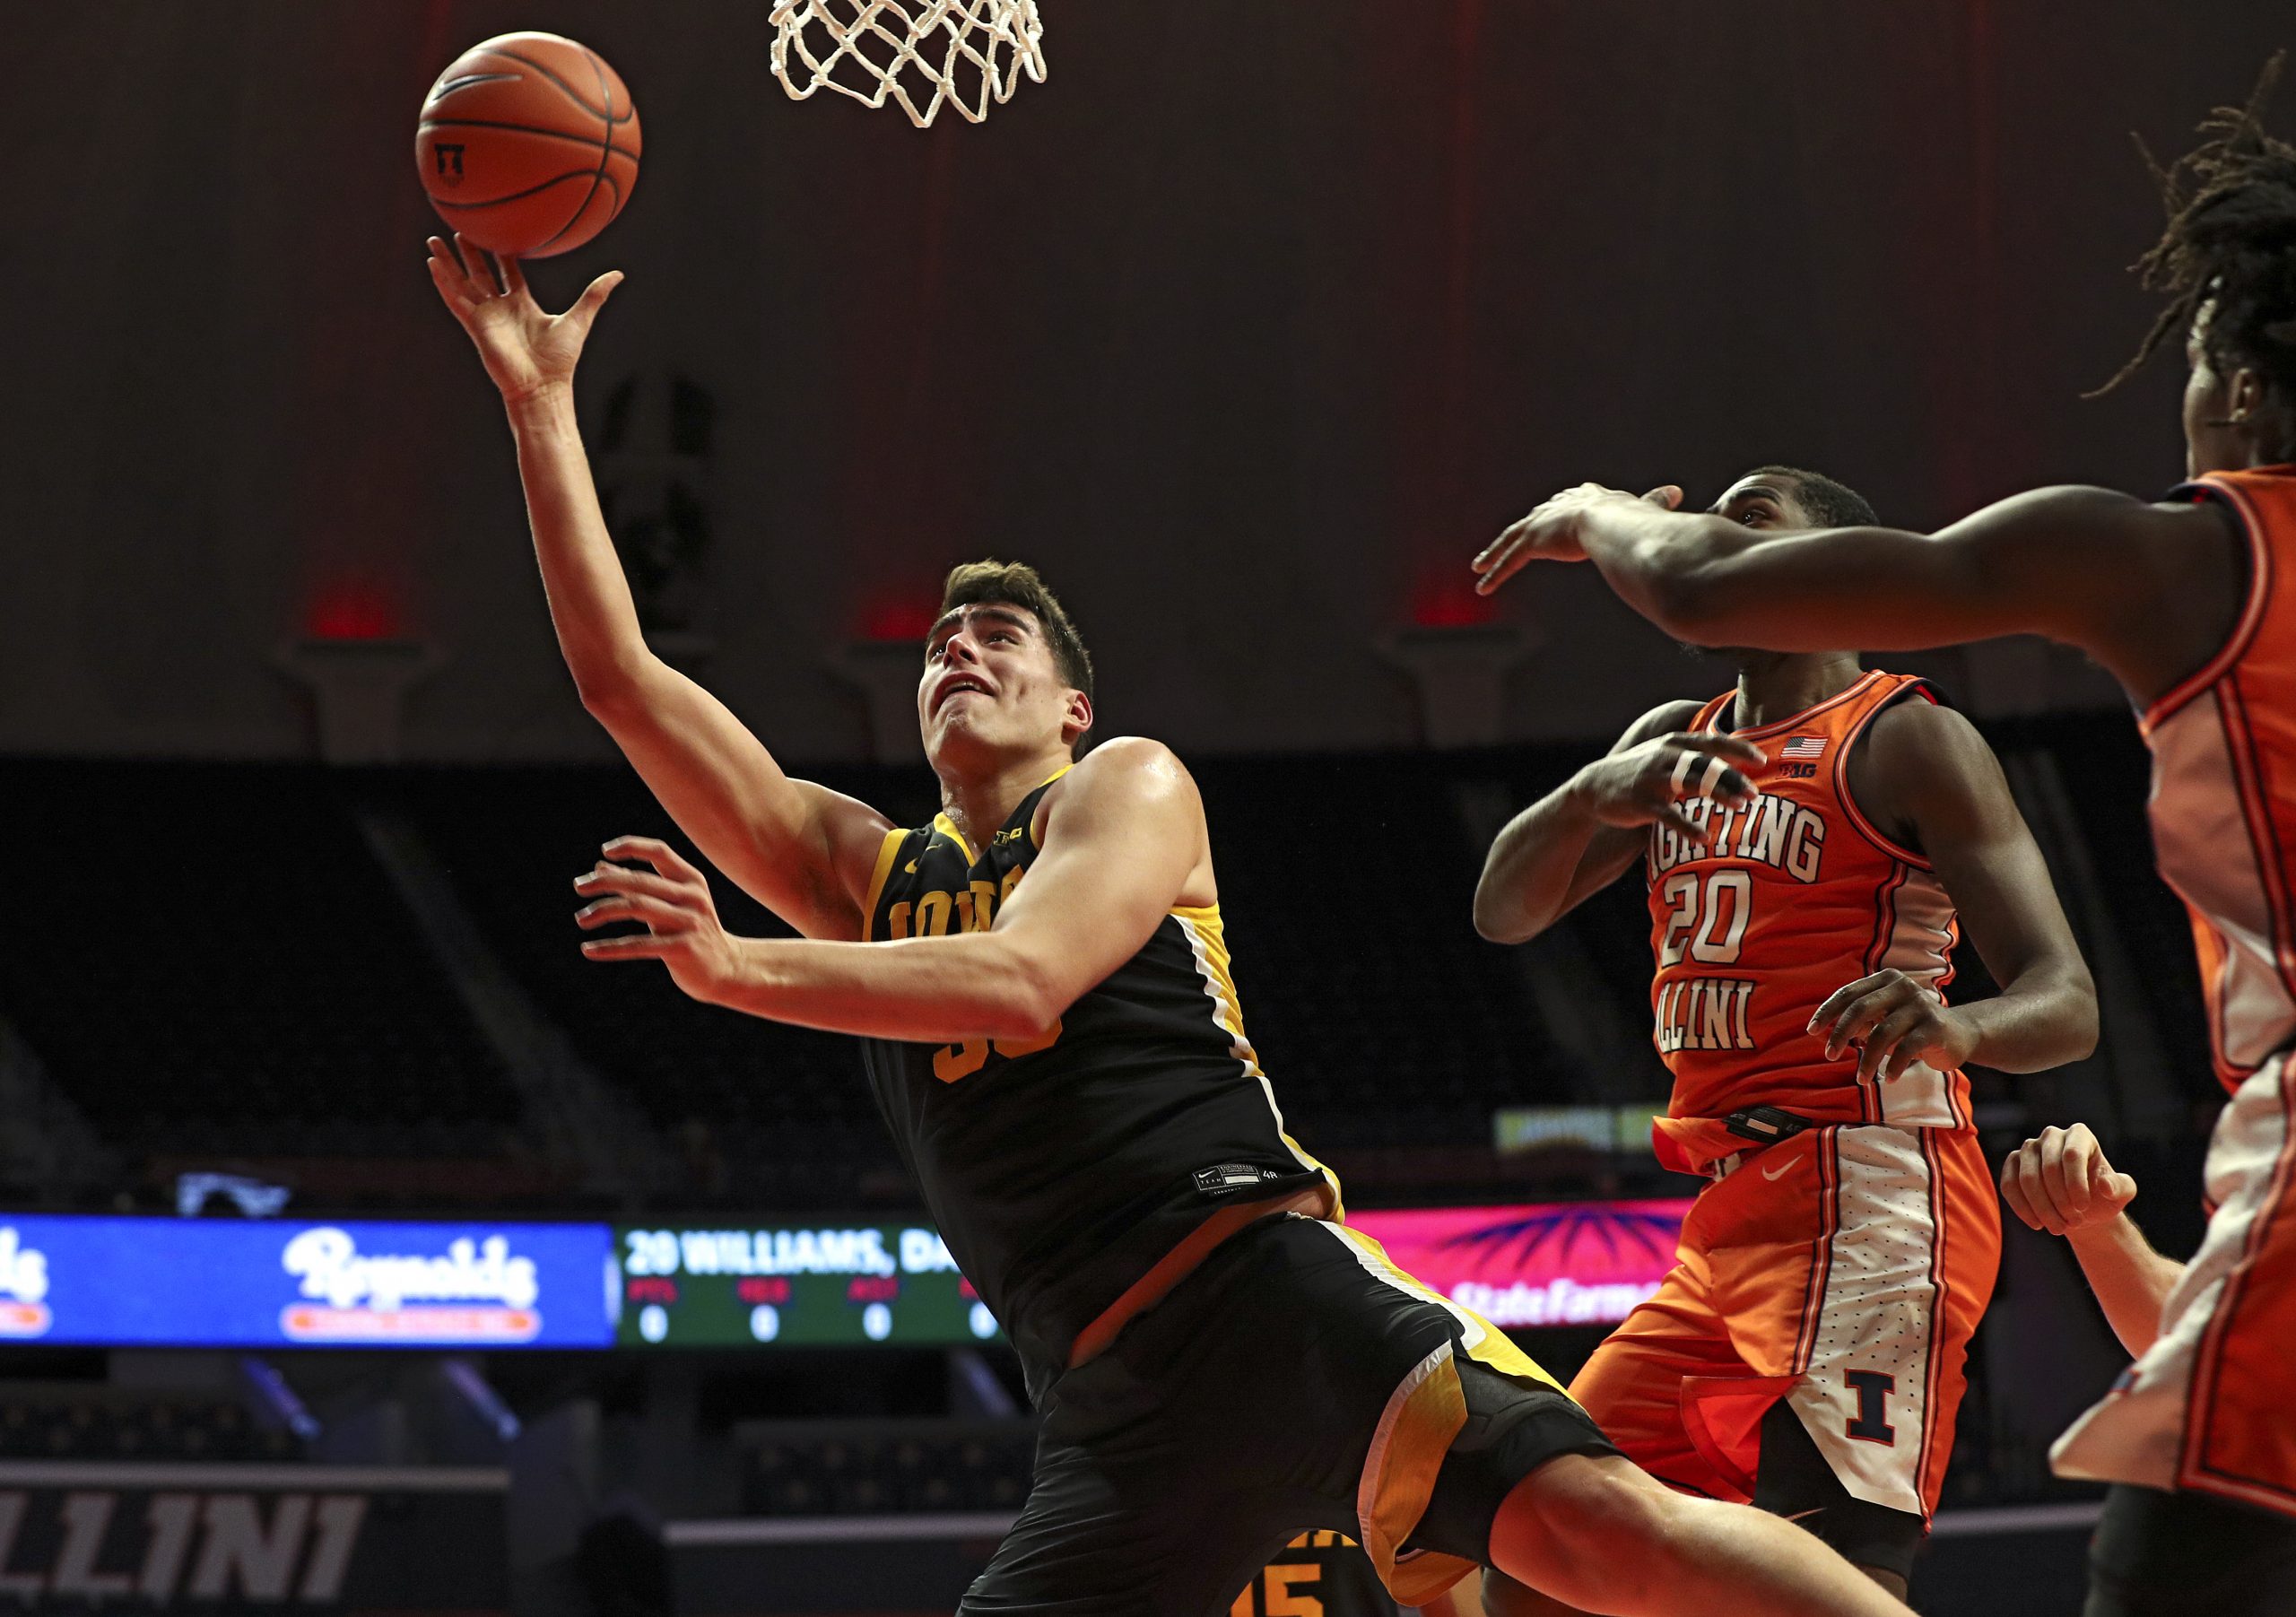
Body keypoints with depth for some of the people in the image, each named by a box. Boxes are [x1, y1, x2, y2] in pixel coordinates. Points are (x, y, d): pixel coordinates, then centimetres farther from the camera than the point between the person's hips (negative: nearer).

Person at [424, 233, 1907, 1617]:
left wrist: (740, 968, -19)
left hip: (1271, 1291, -5)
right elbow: (620, 678, 20)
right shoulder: (864, 870, 23)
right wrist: (541, 404, 16)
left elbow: (1022, 979, -10)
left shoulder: (1129, 786, 10)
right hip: (1113, 1410, 6)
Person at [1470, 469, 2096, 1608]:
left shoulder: (1907, 740, -4)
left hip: (1867, 1199, -8)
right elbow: (1504, 914, 9)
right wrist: (1592, 794, -12)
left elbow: (2066, 1003, -11)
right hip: (1732, 1215, 8)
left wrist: (1953, 1029, -35)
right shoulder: (1676, 743, 18)